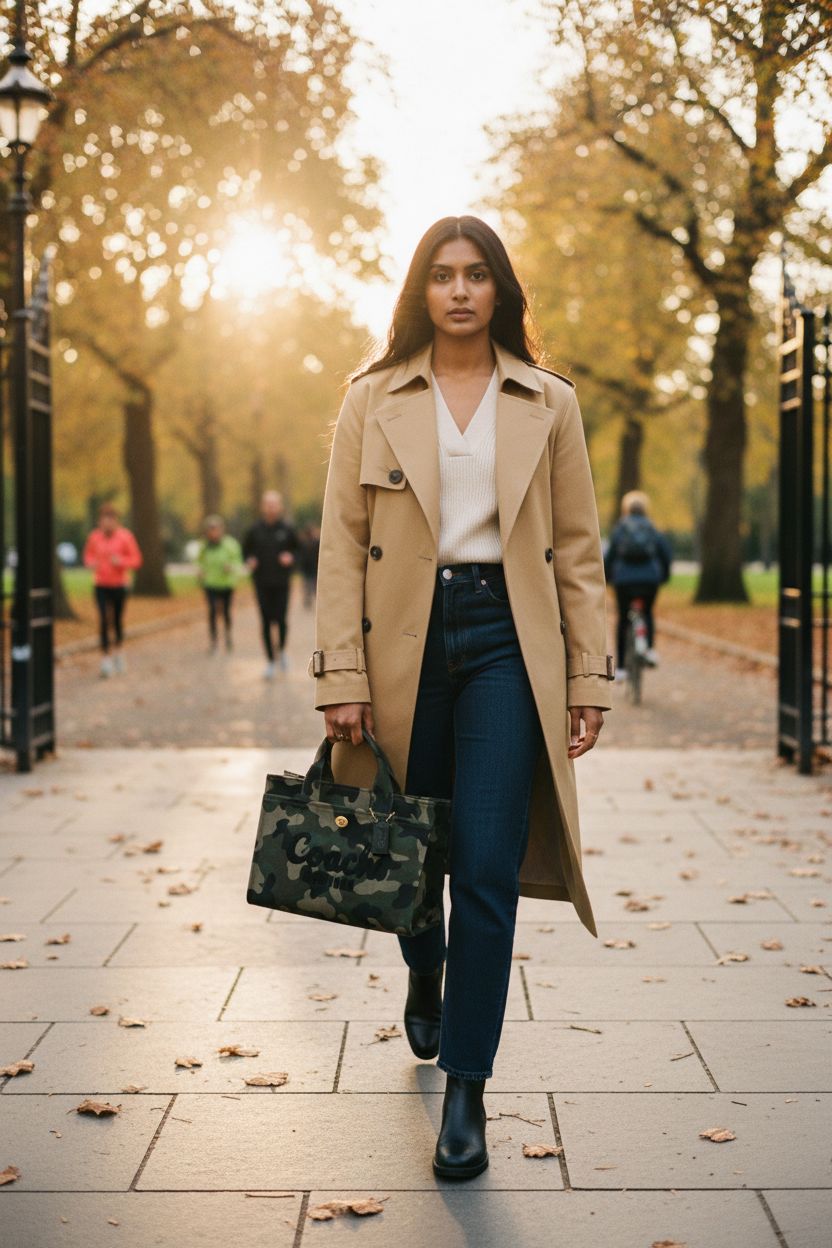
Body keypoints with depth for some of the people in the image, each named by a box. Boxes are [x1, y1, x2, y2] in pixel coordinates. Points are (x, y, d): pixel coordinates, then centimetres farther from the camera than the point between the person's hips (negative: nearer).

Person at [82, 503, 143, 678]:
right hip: (100, 586, 1)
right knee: (103, 620, -10)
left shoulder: (125, 536, -6)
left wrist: (121, 561, -21)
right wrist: (91, 563, -8)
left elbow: (136, 559, -3)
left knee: (118, 620, 9)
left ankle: (118, 652, 34)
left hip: (119, 585, -1)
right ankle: (105, 658, -8)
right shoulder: (94, 537, 0)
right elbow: (88, 555, 14)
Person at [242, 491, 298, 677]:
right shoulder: (255, 530, 0)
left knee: (280, 620, -8)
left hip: (282, 584, -1)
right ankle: (270, 661, 10)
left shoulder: (287, 529, -1)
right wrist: (250, 561, -7)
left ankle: (282, 650, 21)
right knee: (266, 623, 1)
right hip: (262, 584, 1)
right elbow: (246, 549, 13)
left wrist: (291, 558, -11)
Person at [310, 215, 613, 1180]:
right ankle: (425, 977, 47)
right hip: (407, 639, 1)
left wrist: (590, 674, 1)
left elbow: (578, 548, 7)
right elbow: (341, 541, 2)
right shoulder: (373, 399, 6)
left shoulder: (548, 404, 7)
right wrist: (342, 674, -6)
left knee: (488, 866, -8)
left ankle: (466, 1089, 3)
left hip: (505, 638, -1)